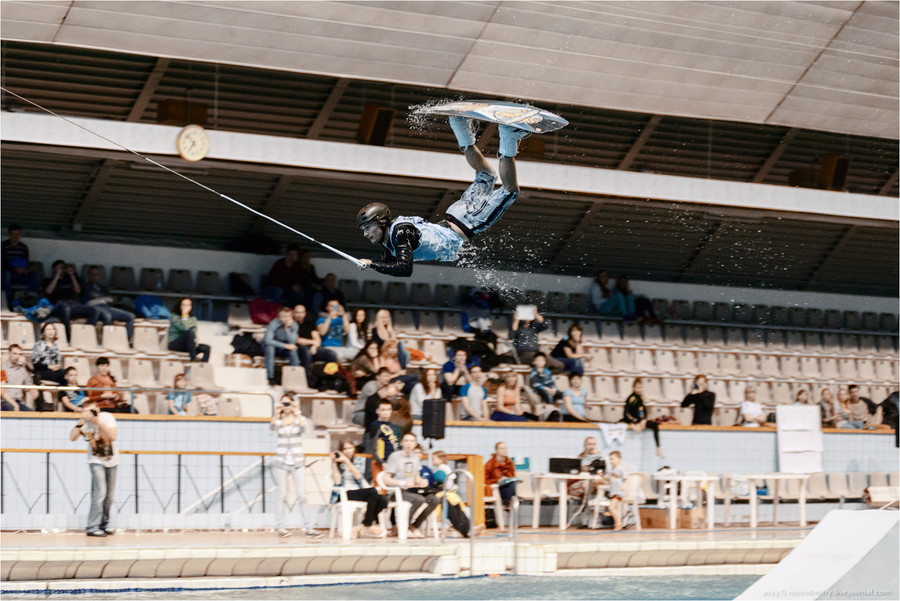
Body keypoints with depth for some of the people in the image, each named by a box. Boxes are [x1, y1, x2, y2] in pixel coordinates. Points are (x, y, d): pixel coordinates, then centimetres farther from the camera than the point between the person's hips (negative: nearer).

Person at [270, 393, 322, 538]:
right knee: (282, 495, 3)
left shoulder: (299, 418, 5)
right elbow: (272, 429, -13)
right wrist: (277, 413, -16)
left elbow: (303, 428, -16)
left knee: (301, 495, -6)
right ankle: (280, 527, 9)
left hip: (297, 461, -1)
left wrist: (297, 413, -16)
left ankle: (308, 527, -4)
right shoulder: (278, 420, 7)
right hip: (281, 461, 1)